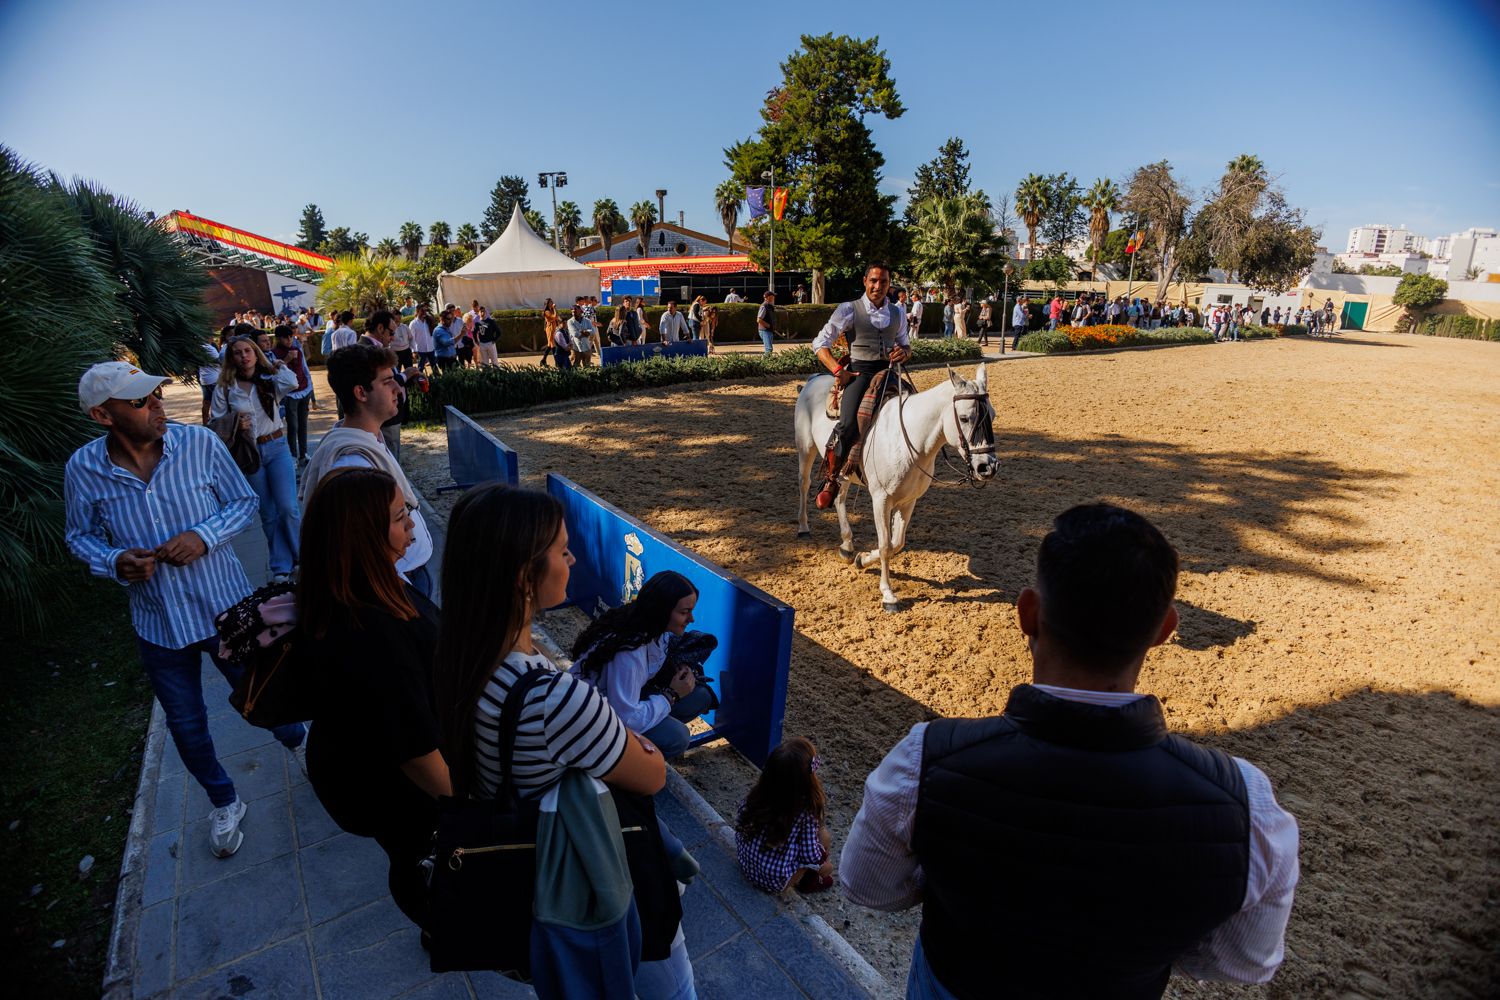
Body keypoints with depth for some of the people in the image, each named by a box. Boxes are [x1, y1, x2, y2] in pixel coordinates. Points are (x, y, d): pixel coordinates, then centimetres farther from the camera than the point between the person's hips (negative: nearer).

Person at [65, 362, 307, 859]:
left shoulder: (200, 442, -16)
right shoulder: (83, 469, -11)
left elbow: (245, 502, -4)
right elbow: (80, 536, 4)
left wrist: (204, 536, -22)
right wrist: (114, 562, -17)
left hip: (228, 607, -2)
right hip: (159, 625, 2)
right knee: (186, 725, 18)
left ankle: (299, 744, 48)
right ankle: (223, 801, 44)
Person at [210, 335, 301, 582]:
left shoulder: (270, 381, 1)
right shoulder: (224, 389, 0)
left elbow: (292, 383, -21)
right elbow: (216, 423, 4)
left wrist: (279, 366, -4)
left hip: (277, 448, -1)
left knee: (288, 507, -9)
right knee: (268, 514, 8)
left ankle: (300, 558, 12)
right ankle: (281, 567, 18)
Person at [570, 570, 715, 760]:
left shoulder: (651, 628, -11)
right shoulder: (628, 651, -35)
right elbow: (627, 719, -33)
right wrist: (671, 695, -22)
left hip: (625, 698, 8)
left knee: (700, 696, -7)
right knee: (676, 737, -27)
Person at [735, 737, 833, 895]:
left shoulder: (758, 794, -12)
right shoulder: (806, 811, -24)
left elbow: (739, 819, 4)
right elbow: (810, 856, -17)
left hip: (746, 867, 5)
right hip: (775, 882, -5)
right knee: (823, 837, 4)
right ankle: (809, 881, 16)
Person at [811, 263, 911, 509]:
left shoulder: (898, 314, 17)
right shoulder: (849, 310, 3)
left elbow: (905, 345, 28)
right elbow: (820, 343, 2)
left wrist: (904, 352, 2)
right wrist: (838, 370, -12)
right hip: (859, 372, -5)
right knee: (848, 424, -28)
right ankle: (830, 479, -11)